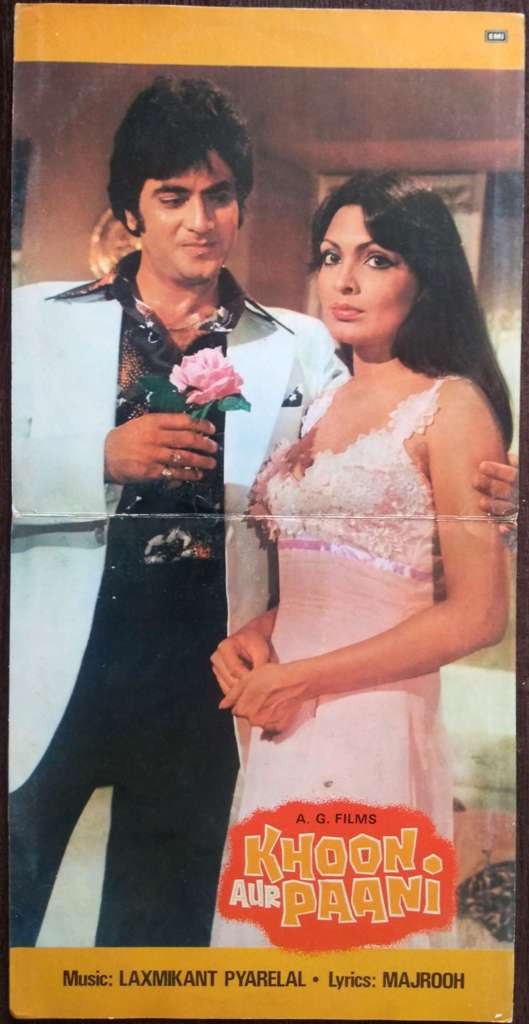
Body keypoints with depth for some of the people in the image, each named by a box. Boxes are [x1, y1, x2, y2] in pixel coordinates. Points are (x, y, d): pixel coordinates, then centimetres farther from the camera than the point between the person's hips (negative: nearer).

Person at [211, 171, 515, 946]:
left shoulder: (452, 405, -7)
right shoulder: (323, 408, 12)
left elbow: (478, 613, -13)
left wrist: (300, 679, -12)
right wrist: (254, 636, 0)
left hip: (374, 728, -6)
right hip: (284, 728, 6)